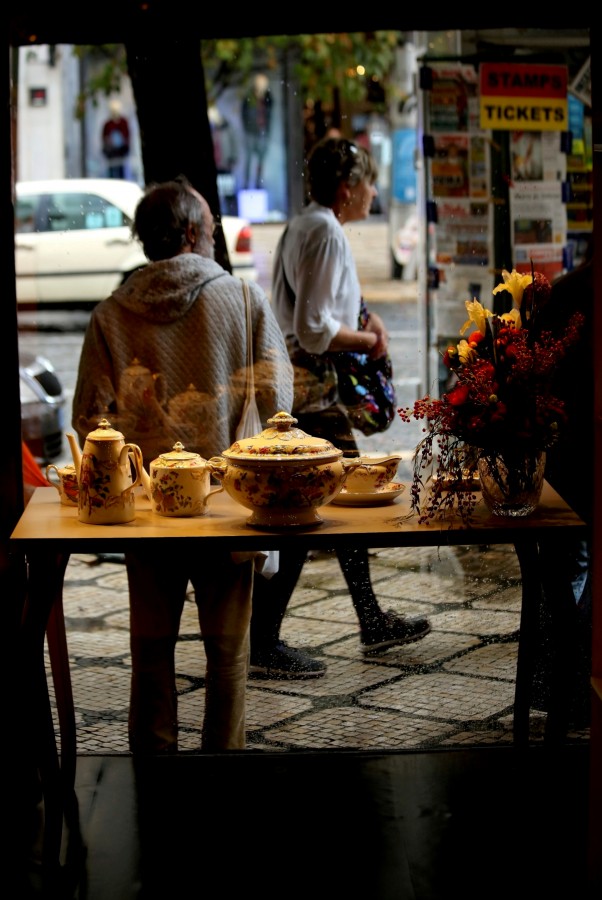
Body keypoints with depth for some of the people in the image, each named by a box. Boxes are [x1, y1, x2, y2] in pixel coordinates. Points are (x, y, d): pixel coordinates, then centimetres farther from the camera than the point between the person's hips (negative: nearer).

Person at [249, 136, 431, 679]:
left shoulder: (302, 227, 15)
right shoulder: (327, 233, -16)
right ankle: (264, 643, -1)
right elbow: (313, 329, -23)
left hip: (308, 386, 11)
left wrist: (363, 322, 11)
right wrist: (367, 340, -8)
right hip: (311, 388, -11)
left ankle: (373, 623, 28)